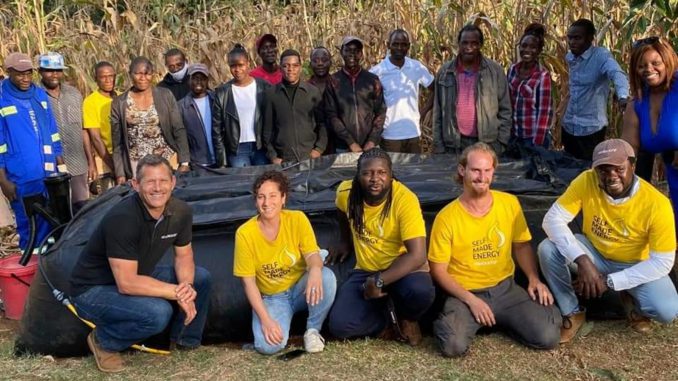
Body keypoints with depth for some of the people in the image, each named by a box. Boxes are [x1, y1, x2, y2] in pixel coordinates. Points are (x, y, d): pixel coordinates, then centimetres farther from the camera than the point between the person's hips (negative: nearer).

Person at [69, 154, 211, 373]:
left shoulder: (180, 211, -11)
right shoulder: (122, 219, -32)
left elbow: (184, 255, 3)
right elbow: (127, 284, -33)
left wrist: (186, 288, -17)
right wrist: (177, 292, -27)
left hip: (138, 276, 8)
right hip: (94, 289, -7)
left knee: (200, 278, -1)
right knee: (158, 312, -31)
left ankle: (184, 342, 17)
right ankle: (103, 341, -2)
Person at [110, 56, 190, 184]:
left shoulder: (165, 95, 0)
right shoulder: (119, 103, 2)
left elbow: (179, 130, 0)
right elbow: (117, 142, 5)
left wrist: (184, 162, -7)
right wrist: (120, 173, 1)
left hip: (166, 159, 0)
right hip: (136, 166, 1)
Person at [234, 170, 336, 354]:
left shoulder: (297, 219, -12)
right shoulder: (245, 233, -16)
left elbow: (312, 254, -19)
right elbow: (248, 283, -12)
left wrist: (315, 270, -45)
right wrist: (266, 320, -22)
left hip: (300, 289, 1)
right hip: (271, 298, -1)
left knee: (327, 276, -31)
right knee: (268, 346, -27)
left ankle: (313, 330, -7)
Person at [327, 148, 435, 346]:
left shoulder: (405, 199, -23)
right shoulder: (346, 192, -10)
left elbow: (417, 255, -29)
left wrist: (379, 281, -31)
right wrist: (345, 243, 27)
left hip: (403, 270, -3)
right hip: (365, 271, 3)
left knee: (421, 291, -38)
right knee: (339, 325, -19)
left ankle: (406, 318, 0)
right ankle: (391, 321, 9)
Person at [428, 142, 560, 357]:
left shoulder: (510, 203, 0)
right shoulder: (447, 217, -11)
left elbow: (521, 245, 13)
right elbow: (438, 270, -7)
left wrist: (534, 278, -5)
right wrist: (471, 300, -17)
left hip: (505, 288, 3)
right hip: (465, 293, -3)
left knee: (548, 336, -16)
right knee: (454, 345, -29)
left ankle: (502, 320, 12)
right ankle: (449, 321, 6)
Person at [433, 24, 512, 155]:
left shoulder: (495, 70, -1)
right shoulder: (445, 72, 3)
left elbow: (504, 111, 2)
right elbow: (438, 113, 5)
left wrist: (501, 143, -4)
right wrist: (438, 146, 1)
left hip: (487, 144, -1)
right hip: (453, 145, 1)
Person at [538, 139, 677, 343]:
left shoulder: (656, 204, -27)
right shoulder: (587, 181, -23)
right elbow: (553, 219, -25)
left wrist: (610, 282, -27)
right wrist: (581, 260, -37)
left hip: (635, 264, -1)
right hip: (594, 252, 2)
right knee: (548, 249, -27)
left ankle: (631, 298, 11)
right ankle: (572, 313, -4)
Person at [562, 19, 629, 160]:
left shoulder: (601, 55, -14)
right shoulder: (569, 57, 5)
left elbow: (617, 74, -32)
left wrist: (623, 96, -52)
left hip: (591, 128, -6)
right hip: (568, 126, 6)